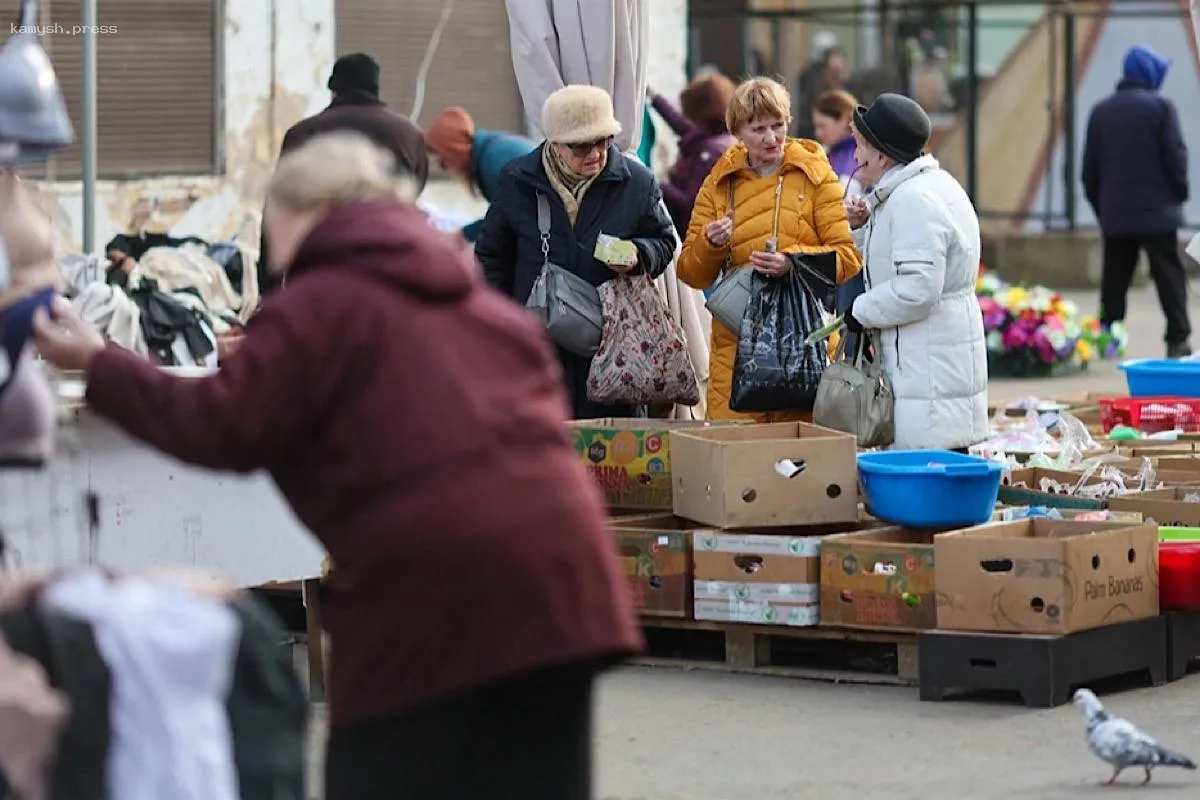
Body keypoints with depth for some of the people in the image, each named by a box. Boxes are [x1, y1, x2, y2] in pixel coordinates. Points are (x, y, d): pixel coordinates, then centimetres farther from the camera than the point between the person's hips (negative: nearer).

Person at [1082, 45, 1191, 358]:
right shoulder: (1161, 107, -7)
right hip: (1157, 211, -4)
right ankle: (1178, 340, -5)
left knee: (1114, 279, 8)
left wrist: (1099, 204, 17)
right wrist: (1179, 193, 6)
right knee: (1169, 275, 0)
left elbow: (1090, 166, 9)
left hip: (1115, 214, 4)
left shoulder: (1101, 110, 7)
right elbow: (1175, 156, -9)